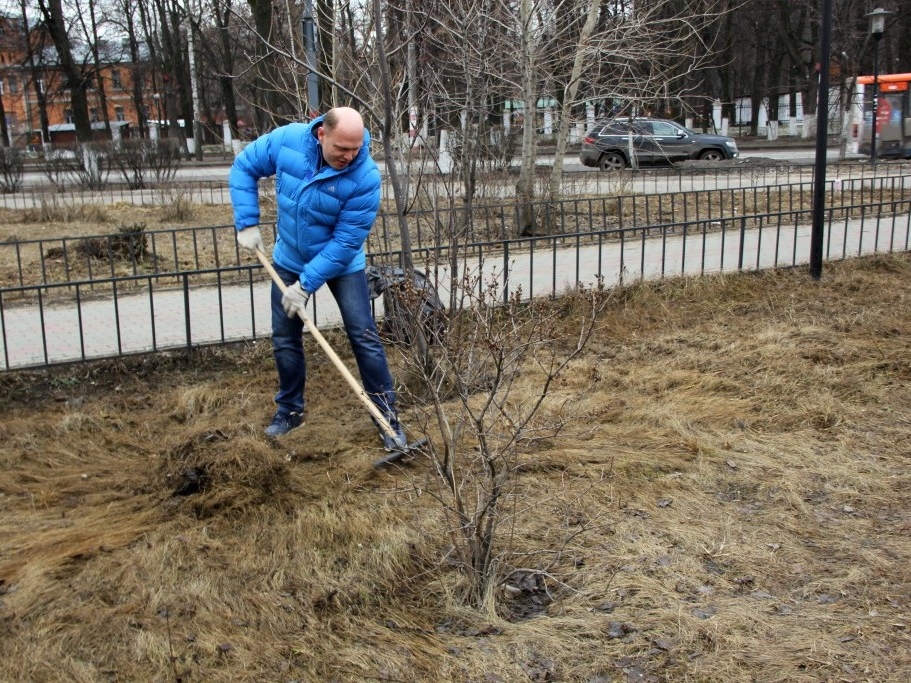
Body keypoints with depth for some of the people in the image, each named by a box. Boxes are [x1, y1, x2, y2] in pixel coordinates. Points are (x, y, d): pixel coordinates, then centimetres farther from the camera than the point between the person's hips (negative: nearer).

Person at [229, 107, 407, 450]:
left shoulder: (365, 177, -30)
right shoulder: (287, 139, -21)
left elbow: (346, 241, -27)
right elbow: (243, 168, -5)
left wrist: (306, 284, -26)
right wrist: (247, 223, -13)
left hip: (342, 264, -3)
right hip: (289, 259, 3)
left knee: (364, 337, -5)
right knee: (285, 338, 10)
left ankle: (387, 414, 6)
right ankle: (290, 409, 28)